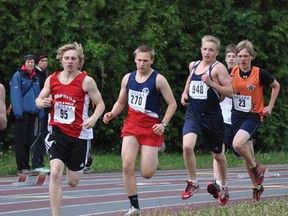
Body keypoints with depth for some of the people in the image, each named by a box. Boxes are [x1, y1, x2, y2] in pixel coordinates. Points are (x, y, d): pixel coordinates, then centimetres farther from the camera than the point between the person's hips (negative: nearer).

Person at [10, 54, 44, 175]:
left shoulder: (35, 78, 16)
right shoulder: (18, 76, -5)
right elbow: (15, 94, -11)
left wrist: (40, 111, 11)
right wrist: (18, 110, -19)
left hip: (32, 111, 7)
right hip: (22, 111, -7)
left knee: (29, 139, 10)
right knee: (21, 140, -4)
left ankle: (26, 166, 15)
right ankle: (21, 168, -4)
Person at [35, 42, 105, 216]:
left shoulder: (86, 81, -8)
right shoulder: (52, 79, 2)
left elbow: (100, 104, -4)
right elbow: (39, 100, 13)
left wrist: (93, 118, -25)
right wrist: (42, 103, -12)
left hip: (80, 134, -1)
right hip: (58, 131, 1)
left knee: (73, 182, 8)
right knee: (55, 173, -20)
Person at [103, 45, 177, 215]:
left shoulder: (158, 80, -7)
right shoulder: (128, 78, 7)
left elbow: (172, 104, -3)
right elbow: (121, 102, 19)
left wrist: (164, 124, -14)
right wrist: (112, 114, -1)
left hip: (151, 127, -4)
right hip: (131, 125, 4)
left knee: (147, 173, -6)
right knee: (127, 166, -12)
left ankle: (155, 155, 32)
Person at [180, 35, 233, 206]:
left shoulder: (218, 68, -9)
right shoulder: (193, 65, 8)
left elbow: (229, 92, -15)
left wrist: (211, 83, -24)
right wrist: (185, 92, 15)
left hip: (212, 116, -3)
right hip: (193, 114, 3)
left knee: (218, 154, 14)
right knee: (187, 146, -24)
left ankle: (223, 185, 39)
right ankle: (193, 183, -8)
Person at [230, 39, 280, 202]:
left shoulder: (260, 73, -11)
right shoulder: (232, 72, -3)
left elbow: (276, 86, 6)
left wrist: (270, 107, 3)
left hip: (253, 117, -5)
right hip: (236, 116, 5)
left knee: (238, 144, -28)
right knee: (247, 154, 11)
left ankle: (256, 168, -3)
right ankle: (257, 186, 26)